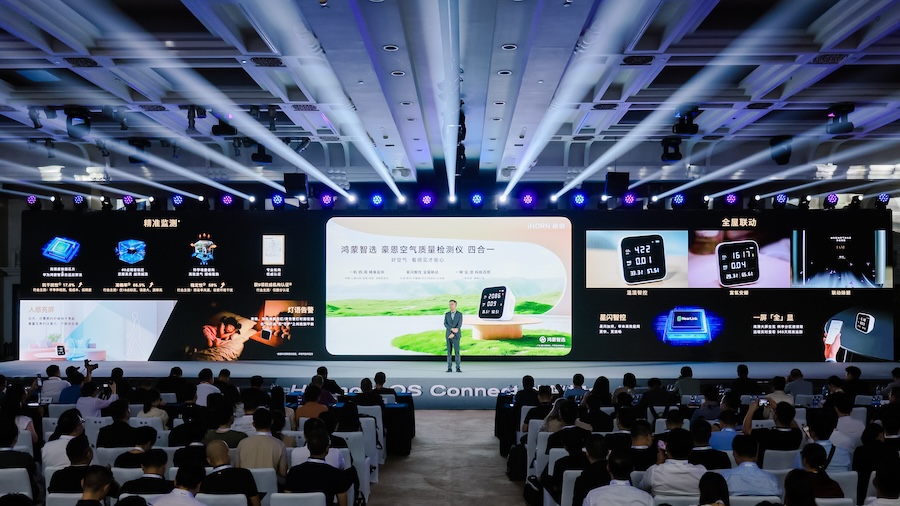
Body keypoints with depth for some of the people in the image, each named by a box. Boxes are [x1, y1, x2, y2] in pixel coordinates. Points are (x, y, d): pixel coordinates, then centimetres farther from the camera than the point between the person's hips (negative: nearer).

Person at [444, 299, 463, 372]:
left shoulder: (460, 314, 0)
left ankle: (458, 368, -2)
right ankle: (449, 368, 4)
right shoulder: (446, 314, 7)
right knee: (449, 352, 1)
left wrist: (453, 334, -18)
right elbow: (445, 324, -5)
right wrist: (452, 329, -23)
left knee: (457, 352, -6)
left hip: (456, 336, -2)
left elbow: (459, 325, -10)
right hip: (448, 335, 2)